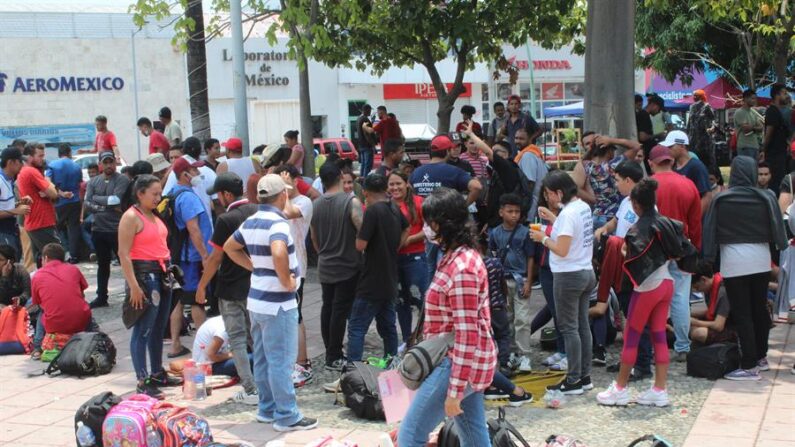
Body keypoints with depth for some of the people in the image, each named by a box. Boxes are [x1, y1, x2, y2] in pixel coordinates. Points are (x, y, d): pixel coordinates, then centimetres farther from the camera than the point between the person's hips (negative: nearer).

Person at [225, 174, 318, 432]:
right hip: (278, 303, -9)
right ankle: (287, 416, 3)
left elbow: (229, 247, 22)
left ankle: (268, 408, 25)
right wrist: (287, 281, -24)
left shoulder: (251, 222, 7)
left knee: (262, 359, 15)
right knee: (281, 361, -2)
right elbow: (278, 253, -39)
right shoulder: (277, 223, -19)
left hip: (256, 299, 9)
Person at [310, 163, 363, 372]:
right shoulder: (351, 202, -16)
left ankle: (330, 352, 22)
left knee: (327, 308, 14)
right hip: (347, 267, -5)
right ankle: (334, 358, 3)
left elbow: (314, 239, 11)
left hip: (325, 267, 5)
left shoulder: (315, 204, 1)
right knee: (341, 311, -1)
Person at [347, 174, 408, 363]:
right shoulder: (394, 209, 8)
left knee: (356, 328, -5)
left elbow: (360, 245, -19)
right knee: (388, 326, 15)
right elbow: (406, 229, 29)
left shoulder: (373, 210, -17)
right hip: (390, 281, 8)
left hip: (372, 283, -8)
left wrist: (361, 229, -1)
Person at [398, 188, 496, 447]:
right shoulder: (460, 256, 11)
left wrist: (454, 391, -22)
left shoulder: (462, 269, -22)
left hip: (459, 364, -10)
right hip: (466, 363, 10)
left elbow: (467, 334, -23)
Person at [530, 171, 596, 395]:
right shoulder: (584, 207, 7)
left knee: (569, 328, -2)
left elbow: (562, 250, -23)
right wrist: (553, 219, 15)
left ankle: (574, 381, 2)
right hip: (586, 273, 9)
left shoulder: (568, 213, -20)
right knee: (582, 325, 13)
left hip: (568, 276, -9)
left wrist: (543, 238, -8)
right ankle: (585, 376, 20)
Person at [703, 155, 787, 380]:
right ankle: (761, 357, 26)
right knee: (759, 309, 16)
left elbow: (710, 231, -4)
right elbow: (777, 229, -1)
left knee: (742, 313, -1)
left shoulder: (720, 200, -6)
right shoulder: (766, 198, -3)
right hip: (760, 260, 3)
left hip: (733, 262, -3)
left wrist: (709, 257, 2)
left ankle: (749, 366, -2)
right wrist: (781, 245, 15)